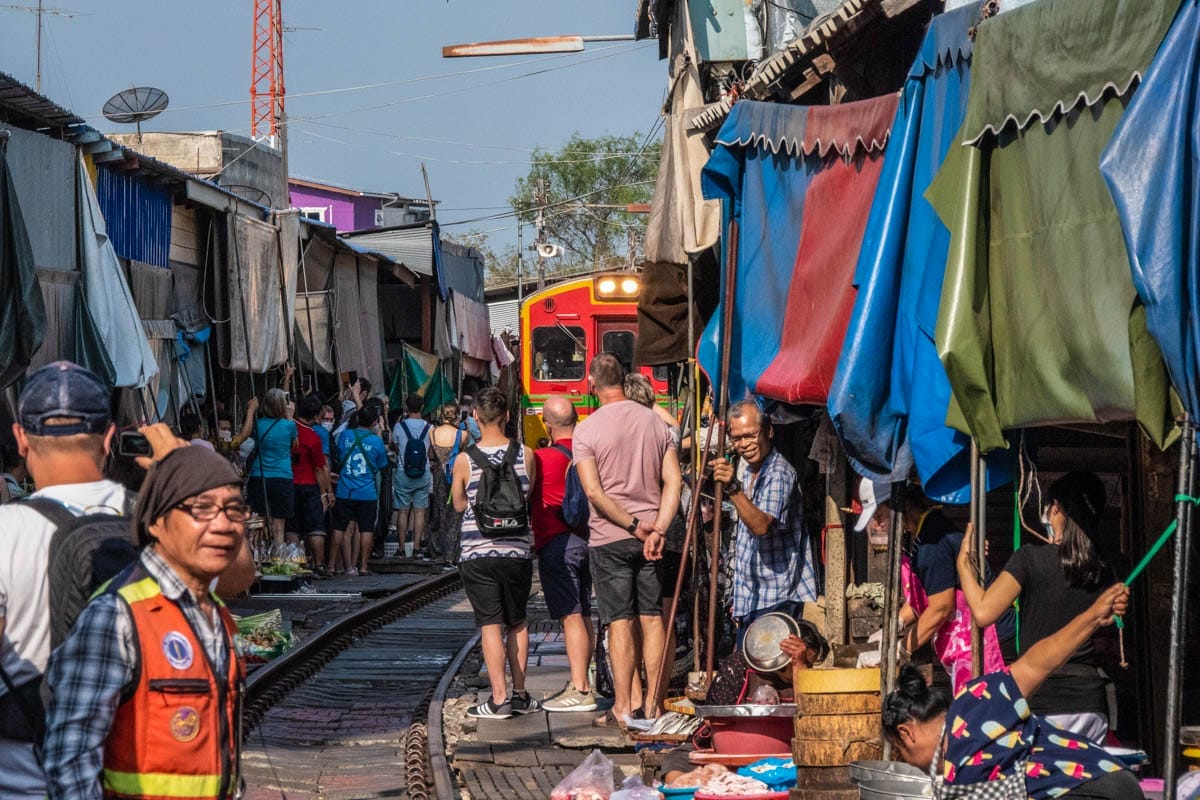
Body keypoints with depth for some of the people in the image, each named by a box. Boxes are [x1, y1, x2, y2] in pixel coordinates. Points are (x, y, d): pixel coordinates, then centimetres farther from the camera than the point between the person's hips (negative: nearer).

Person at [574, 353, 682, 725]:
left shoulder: (587, 430, -7)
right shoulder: (654, 421, 5)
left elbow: (594, 492, -15)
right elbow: (673, 481, -1)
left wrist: (633, 524, -10)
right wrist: (656, 529, -6)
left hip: (609, 537, -3)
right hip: (650, 536, 4)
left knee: (620, 622, -1)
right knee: (652, 618, 8)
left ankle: (623, 707, 0)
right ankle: (652, 703, 10)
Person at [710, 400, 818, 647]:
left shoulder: (780, 474, -17)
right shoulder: (746, 469, 12)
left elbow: (761, 525, -33)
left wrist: (734, 489, -44)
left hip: (777, 599, -9)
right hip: (750, 597, 9)